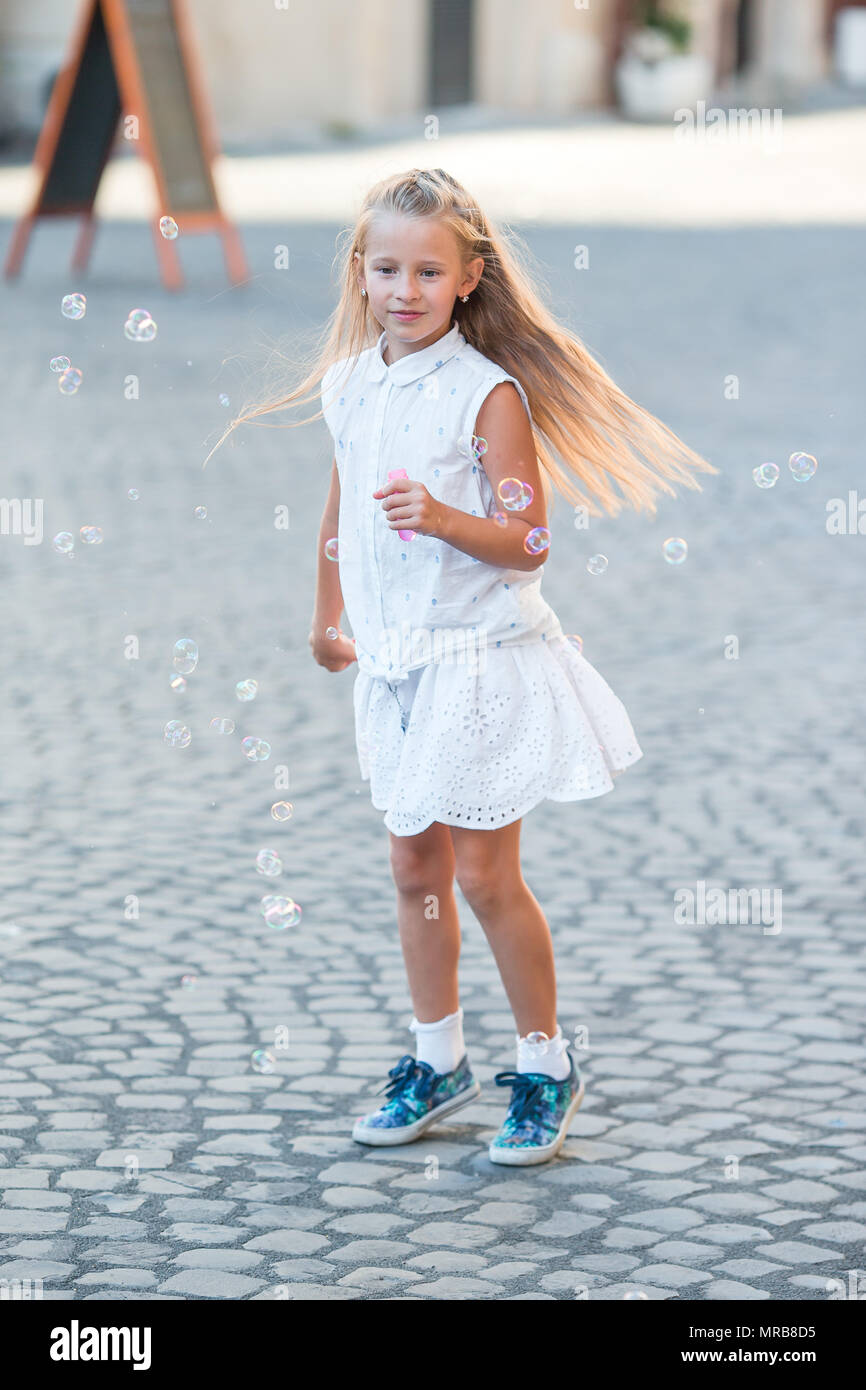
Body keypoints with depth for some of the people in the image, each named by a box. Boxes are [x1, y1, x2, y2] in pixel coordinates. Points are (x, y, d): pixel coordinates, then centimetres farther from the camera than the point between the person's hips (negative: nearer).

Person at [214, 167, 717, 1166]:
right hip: (396, 662, 6)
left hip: (482, 661, -6)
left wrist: (442, 517, -31)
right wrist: (326, 617, 27)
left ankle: (546, 1069, 16)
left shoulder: (489, 393, -15)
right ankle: (438, 1063, 27)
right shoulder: (349, 385, 3)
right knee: (414, 869, 13)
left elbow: (528, 543, -15)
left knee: (484, 876, -1)